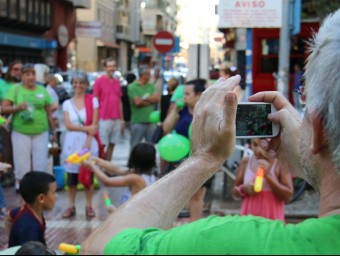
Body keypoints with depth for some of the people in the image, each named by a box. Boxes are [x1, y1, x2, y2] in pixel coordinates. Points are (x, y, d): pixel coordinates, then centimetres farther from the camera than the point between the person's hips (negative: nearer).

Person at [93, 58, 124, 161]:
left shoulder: (117, 82, 11)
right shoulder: (99, 81, -5)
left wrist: (122, 119, 12)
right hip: (104, 119, -5)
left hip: (116, 119, 5)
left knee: (112, 144, 9)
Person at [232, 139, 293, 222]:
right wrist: (244, 189, -10)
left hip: (272, 219, -3)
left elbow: (288, 196, -8)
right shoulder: (245, 162, 5)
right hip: (248, 217, 3)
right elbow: (235, 190, 13)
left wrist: (268, 176, -17)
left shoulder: (281, 163, -4)